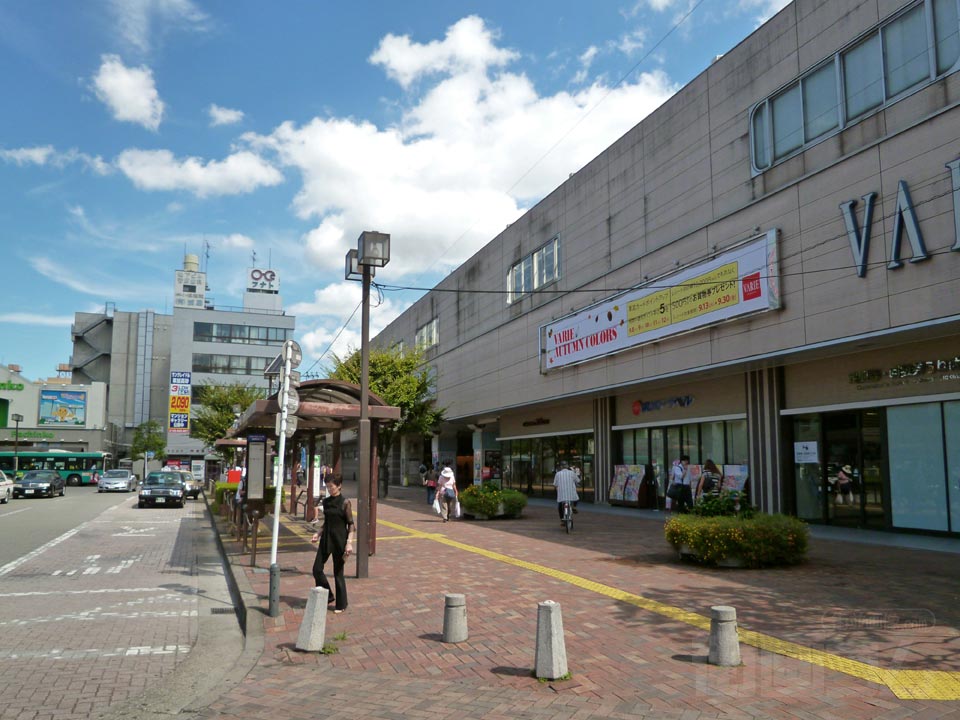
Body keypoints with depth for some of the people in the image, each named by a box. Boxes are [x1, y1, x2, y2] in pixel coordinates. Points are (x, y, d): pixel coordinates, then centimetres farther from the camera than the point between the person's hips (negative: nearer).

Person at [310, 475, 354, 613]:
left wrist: (349, 542, -16)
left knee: (338, 572, 3)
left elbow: (351, 524, -9)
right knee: (317, 568, 2)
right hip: (326, 538, 6)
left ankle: (341, 604, 18)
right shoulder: (326, 501, 6)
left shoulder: (345, 502, -10)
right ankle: (327, 596, 23)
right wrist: (318, 534, 3)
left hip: (339, 539, -6)